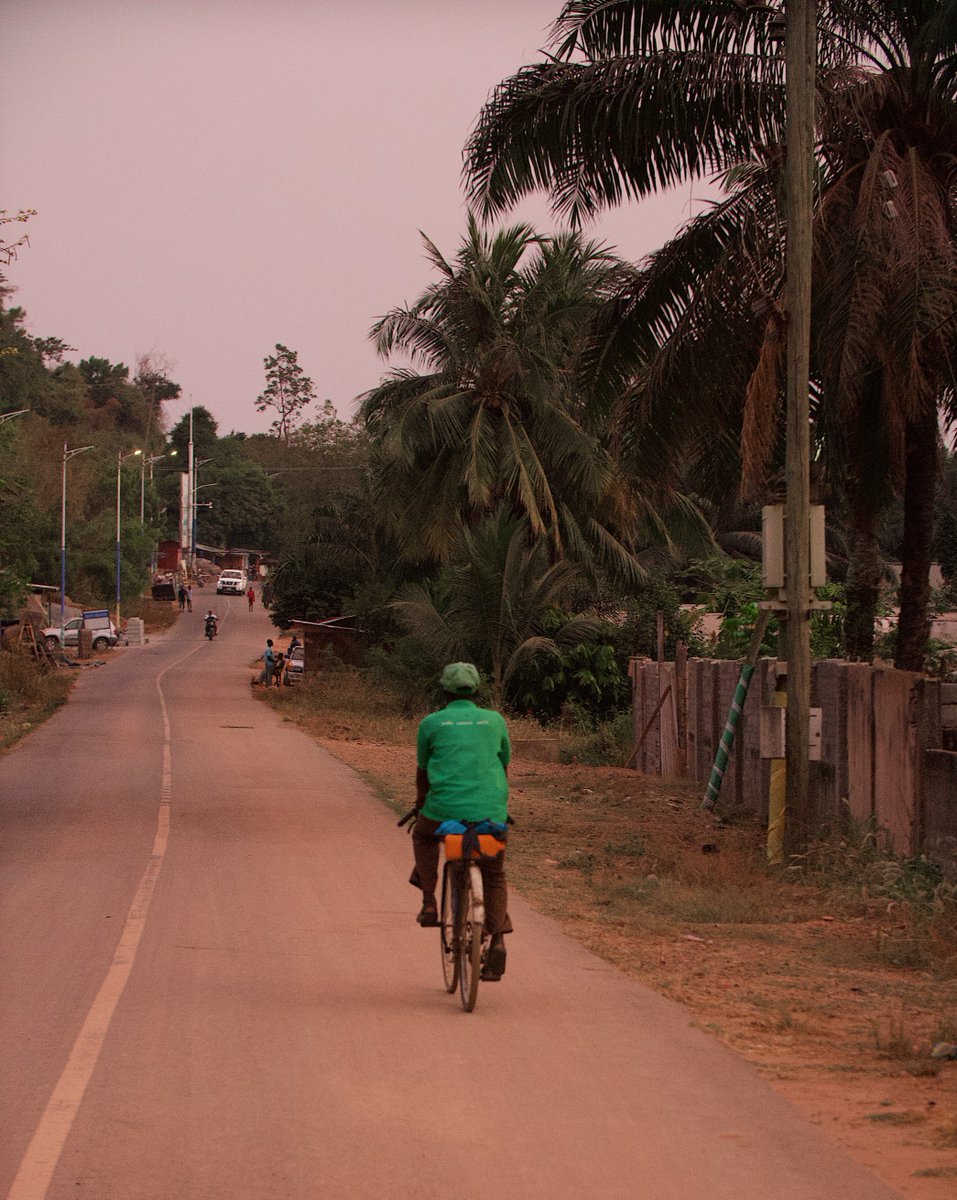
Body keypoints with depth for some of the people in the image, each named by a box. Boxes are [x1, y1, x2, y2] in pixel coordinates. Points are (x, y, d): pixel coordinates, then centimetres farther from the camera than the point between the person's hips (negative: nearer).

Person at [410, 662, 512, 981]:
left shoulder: (431, 723, 7)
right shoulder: (495, 720, 12)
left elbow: (422, 772, 19)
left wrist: (420, 806, 37)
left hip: (444, 809, -1)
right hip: (490, 811, 1)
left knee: (423, 835, 33)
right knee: (494, 877, 18)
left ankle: (429, 901, 19)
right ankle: (498, 939, -2)